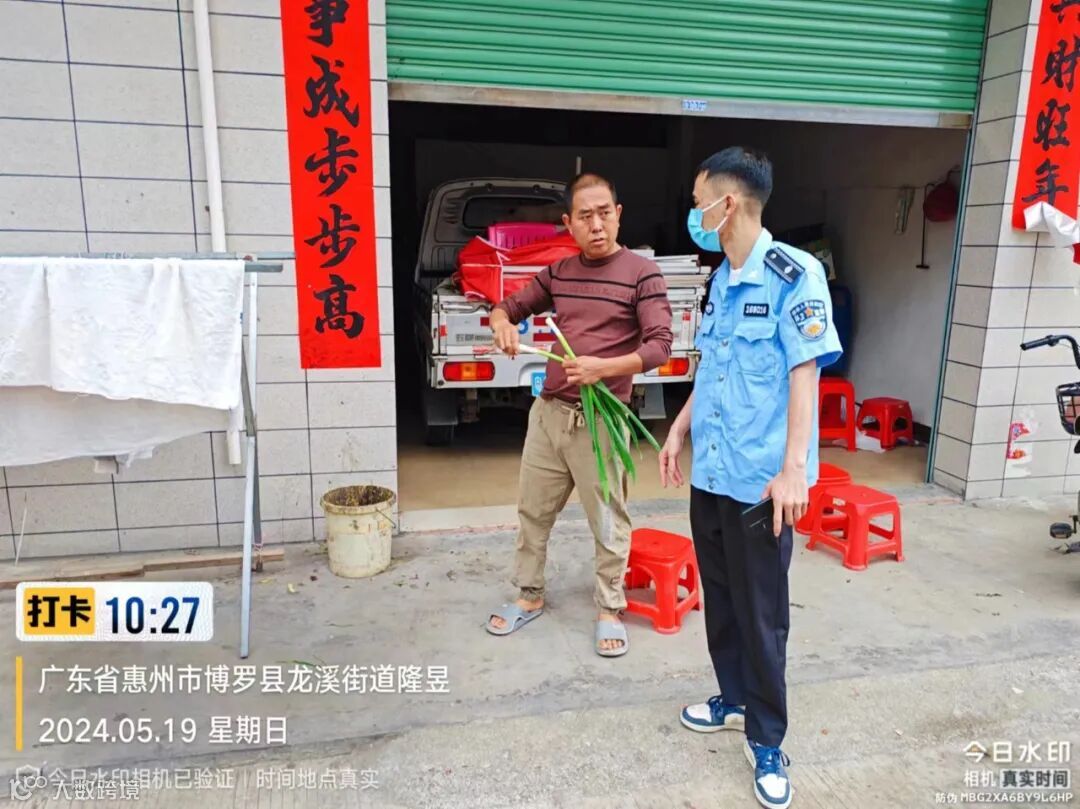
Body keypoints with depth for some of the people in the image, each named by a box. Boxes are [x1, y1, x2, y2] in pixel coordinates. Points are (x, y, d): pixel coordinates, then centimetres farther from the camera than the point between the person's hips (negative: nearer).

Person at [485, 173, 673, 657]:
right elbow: (508, 307, 19)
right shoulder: (557, 273, 9)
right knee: (533, 510, 15)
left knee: (608, 521, 7)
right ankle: (529, 595, 34)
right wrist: (502, 323, -6)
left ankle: (610, 610, 26)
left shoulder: (642, 274, -7)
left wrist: (602, 367, -28)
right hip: (548, 411, 5)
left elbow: (659, 346, -13)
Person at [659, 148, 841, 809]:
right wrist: (679, 431, 18)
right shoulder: (720, 281, 11)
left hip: (760, 479, -7)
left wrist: (792, 469, -20)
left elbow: (805, 373, -16)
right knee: (720, 599, 19)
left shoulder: (794, 275, -13)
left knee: (761, 612, 6)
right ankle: (735, 700, 39)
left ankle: (767, 739, 25)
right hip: (710, 471, 7)